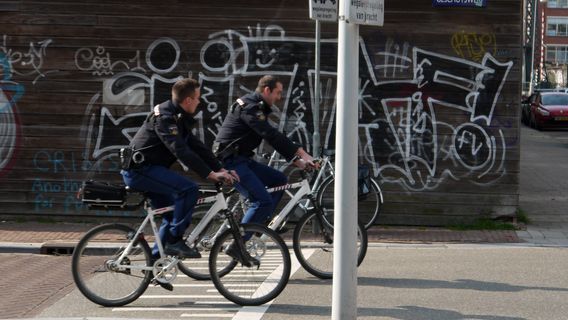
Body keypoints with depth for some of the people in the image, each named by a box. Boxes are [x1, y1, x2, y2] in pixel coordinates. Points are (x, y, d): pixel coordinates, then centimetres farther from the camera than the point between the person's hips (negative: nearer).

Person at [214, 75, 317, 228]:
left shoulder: (257, 107, 17)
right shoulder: (249, 107, -15)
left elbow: (273, 138, 19)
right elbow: (272, 135, -24)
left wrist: (296, 160, 10)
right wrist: (301, 153, -25)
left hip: (241, 159, 10)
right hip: (230, 160, -10)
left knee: (280, 180, 7)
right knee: (263, 201, -17)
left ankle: (260, 224, 7)